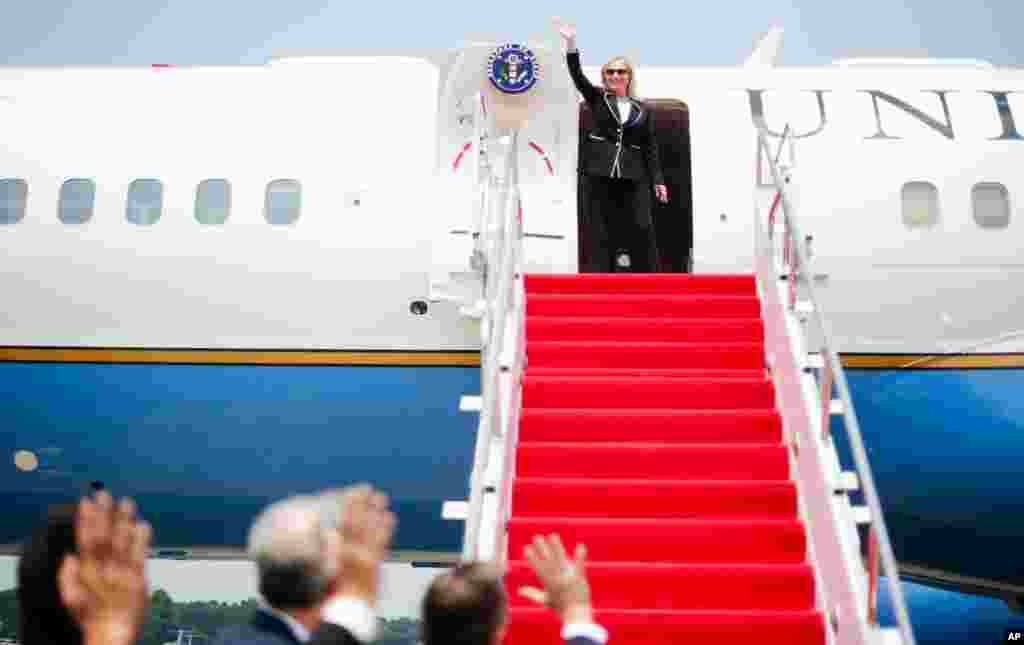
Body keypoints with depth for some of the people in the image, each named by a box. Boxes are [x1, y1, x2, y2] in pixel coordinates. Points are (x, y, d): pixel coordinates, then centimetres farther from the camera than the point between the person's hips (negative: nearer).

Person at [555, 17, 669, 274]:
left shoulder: (643, 110, 13)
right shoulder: (597, 99, 9)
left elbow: (650, 147, 12)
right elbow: (577, 75, -5)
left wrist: (657, 180, 5)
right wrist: (571, 43, -19)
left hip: (632, 176, 1)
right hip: (598, 173, -1)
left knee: (641, 228, -5)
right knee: (598, 228, -1)